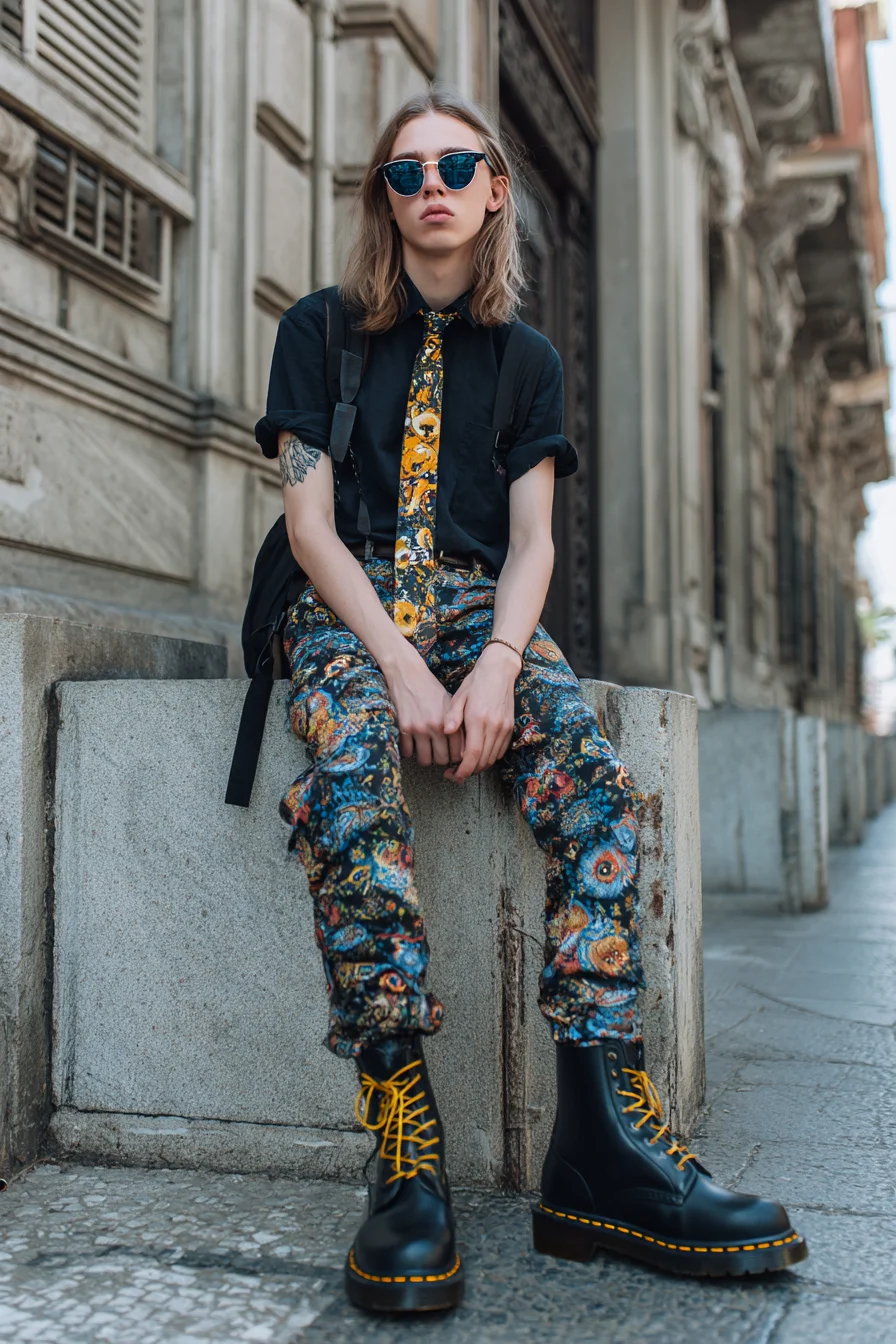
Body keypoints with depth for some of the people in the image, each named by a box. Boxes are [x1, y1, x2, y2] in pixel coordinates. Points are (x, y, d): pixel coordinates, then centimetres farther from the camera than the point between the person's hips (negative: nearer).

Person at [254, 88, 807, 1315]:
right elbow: (310, 520, -1)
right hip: (350, 606, -2)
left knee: (594, 778, -30)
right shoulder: (320, 330, 10)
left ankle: (603, 1137, -32)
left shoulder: (526, 360, 17)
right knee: (351, 783, -36)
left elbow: (532, 537, 7)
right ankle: (405, 1149, -37)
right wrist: (399, 664, -17)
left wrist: (498, 665, -15)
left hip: (482, 606, 2)